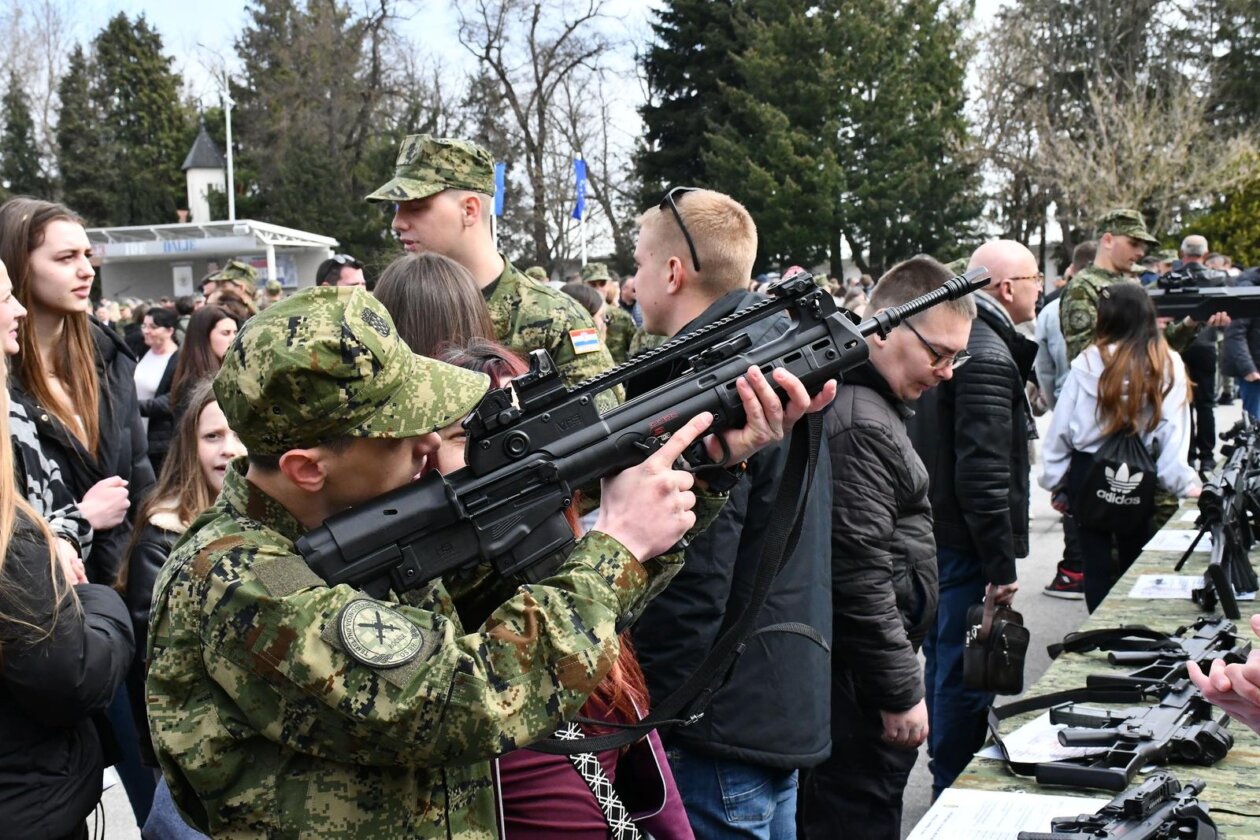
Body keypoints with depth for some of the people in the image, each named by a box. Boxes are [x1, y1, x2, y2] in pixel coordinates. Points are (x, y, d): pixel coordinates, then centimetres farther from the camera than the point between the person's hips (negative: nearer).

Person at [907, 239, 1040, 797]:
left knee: (944, 665, 20)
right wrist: (1002, 568, -20)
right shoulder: (988, 356, -18)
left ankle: (946, 786, 33)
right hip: (966, 545, -10)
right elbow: (983, 473, -24)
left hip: (931, 537, 10)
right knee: (965, 676, -1)